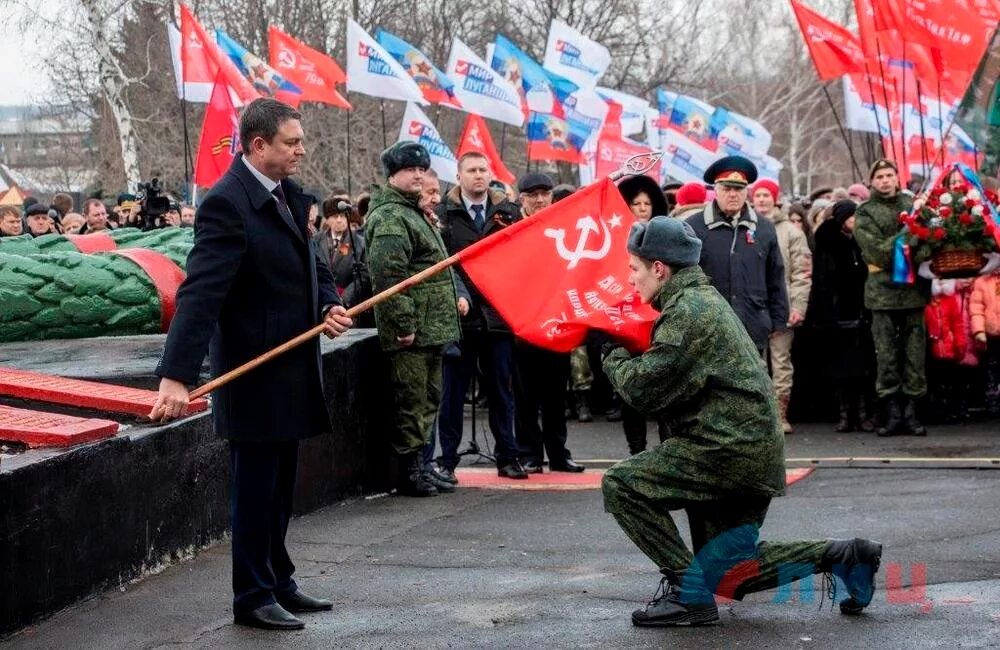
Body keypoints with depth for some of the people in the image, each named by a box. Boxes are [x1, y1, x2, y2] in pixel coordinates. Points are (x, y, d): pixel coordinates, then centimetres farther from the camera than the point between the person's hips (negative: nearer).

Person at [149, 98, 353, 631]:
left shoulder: (289, 195, 8)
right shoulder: (227, 204, -19)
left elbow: (311, 263, 16)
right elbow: (199, 293, -26)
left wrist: (330, 305, -7)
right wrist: (177, 376, -32)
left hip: (291, 369, 8)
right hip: (253, 373, -8)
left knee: (279, 487, 18)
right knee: (255, 488, 1)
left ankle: (278, 583, 30)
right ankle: (252, 598, 12)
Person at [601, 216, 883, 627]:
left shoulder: (687, 311, -14)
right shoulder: (701, 300, 19)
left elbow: (643, 389, -18)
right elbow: (664, 381, 19)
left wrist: (612, 353, -1)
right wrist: (624, 345, 7)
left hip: (730, 450, -10)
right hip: (752, 454, 10)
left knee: (620, 484, -12)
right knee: (721, 575, 14)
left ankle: (688, 592, -10)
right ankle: (842, 557, 12)